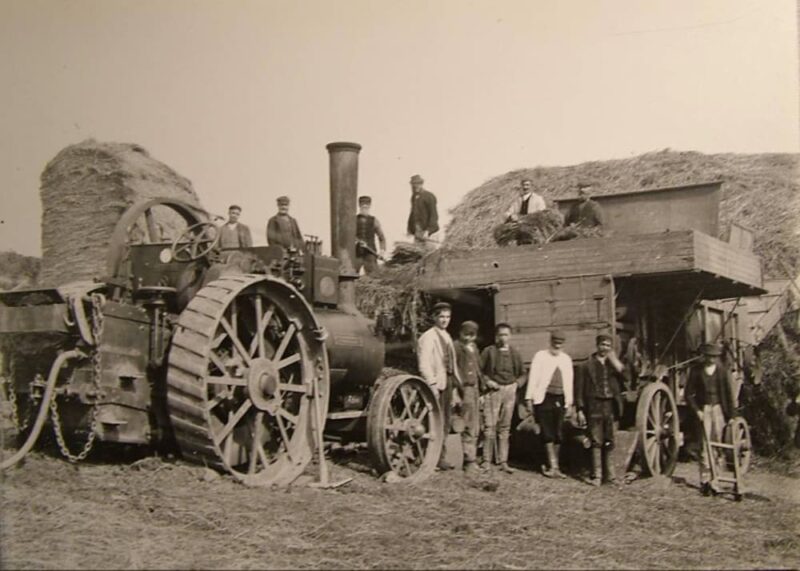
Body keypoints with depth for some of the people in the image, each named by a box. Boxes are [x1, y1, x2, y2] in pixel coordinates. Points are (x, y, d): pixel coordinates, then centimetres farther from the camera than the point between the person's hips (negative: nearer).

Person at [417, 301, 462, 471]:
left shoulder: (447, 337, 17)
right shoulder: (427, 337, -9)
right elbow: (424, 364, -15)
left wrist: (455, 385, 13)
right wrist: (432, 384, -20)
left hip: (448, 382, 8)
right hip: (436, 384, -8)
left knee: (445, 423, 13)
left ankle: (442, 457, 21)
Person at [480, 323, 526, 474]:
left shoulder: (514, 353, 11)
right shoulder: (489, 351, 1)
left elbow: (522, 374, 20)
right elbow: (478, 370, 1)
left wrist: (517, 383, 4)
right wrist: (487, 381, -10)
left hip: (510, 391, 3)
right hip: (493, 391, -3)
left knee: (505, 427, 7)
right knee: (490, 426, -8)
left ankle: (503, 462, 11)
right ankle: (487, 461, -1)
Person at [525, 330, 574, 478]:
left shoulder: (566, 359, 12)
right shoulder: (540, 356, 0)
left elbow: (569, 381, 15)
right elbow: (533, 377, -2)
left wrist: (569, 401, 12)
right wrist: (529, 398, -6)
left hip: (560, 399, 4)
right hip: (544, 398, -4)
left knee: (557, 434, 4)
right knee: (547, 433, -7)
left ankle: (551, 465, 13)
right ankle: (553, 466, -4)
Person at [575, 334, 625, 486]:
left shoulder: (613, 364, 13)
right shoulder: (587, 365, 2)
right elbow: (579, 389, 0)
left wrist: (613, 359, -7)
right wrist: (580, 410, -6)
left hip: (610, 406, 3)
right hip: (594, 407, -3)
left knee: (609, 443, 8)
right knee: (596, 442, -2)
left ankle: (610, 474, 15)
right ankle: (596, 475, 2)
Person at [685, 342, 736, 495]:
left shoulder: (722, 371, 2)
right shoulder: (696, 370, -2)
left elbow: (728, 393, 6)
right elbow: (688, 393, 2)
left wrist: (731, 414, 3)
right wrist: (696, 411, -8)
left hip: (718, 409, 2)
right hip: (703, 410, -2)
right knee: (705, 445, -6)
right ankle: (704, 481, -1)